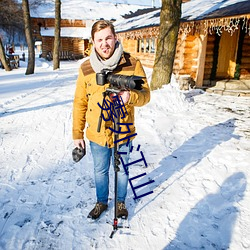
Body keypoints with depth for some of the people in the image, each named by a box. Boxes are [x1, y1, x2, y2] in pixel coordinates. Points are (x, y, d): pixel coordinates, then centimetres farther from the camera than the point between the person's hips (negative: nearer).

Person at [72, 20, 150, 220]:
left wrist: (131, 96, -32)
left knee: (121, 171, 18)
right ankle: (101, 202, 46)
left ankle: (121, 202, 45)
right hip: (97, 134, 2)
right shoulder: (86, 68, -5)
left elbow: (145, 95, -9)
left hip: (123, 133, -1)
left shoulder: (132, 64, -11)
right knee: (100, 171, 20)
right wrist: (77, 134, 2)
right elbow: (80, 103, 1)